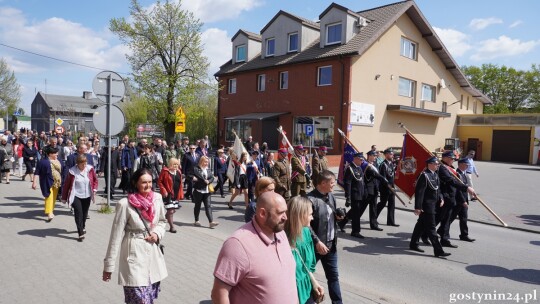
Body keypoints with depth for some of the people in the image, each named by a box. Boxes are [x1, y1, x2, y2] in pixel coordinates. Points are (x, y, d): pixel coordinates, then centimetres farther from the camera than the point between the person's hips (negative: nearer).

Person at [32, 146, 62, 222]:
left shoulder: (57, 161, 11)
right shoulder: (43, 161, -8)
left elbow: (61, 171, 18)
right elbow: (37, 172, -7)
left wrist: (61, 182, 20)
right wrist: (34, 182, -13)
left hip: (56, 183, 6)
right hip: (48, 183, -6)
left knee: (54, 198, 11)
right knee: (49, 197, -12)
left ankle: (51, 211, 25)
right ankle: (49, 213, -13)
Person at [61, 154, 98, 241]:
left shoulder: (90, 169, -6)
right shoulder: (72, 171, -13)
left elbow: (95, 180, 8)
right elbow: (66, 185, -5)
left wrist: (94, 189, -5)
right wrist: (64, 198, -1)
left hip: (87, 196, 3)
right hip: (76, 196, -3)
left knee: (84, 213, 16)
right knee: (78, 213, -9)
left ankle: (83, 227, 42)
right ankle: (81, 233, -5)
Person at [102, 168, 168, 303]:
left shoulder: (157, 198, -1)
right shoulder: (125, 204, -15)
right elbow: (116, 235, -10)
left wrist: (157, 233, -5)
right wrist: (109, 265, -6)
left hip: (153, 254, 5)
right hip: (134, 255, -5)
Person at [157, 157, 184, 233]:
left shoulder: (178, 171, 9)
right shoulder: (165, 171, -9)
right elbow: (159, 181, -8)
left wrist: (181, 194, 9)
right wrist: (163, 191, -16)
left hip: (176, 194, 7)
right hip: (168, 194, -7)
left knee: (173, 210, 14)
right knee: (171, 211, -7)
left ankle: (164, 218, 40)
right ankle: (172, 227, 3)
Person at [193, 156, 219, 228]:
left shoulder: (208, 169, 12)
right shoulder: (196, 169, -7)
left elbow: (212, 177, 6)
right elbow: (195, 179, -18)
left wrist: (208, 181, -15)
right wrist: (204, 181, -17)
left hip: (207, 191, 5)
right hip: (198, 190, -4)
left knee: (208, 206, -2)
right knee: (197, 206, 10)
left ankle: (211, 222, -7)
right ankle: (196, 221, 25)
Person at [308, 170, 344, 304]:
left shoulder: (331, 196, 4)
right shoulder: (311, 199, -20)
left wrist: (337, 216, -4)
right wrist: (317, 242, -19)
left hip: (331, 244, 6)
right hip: (315, 245, -6)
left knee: (333, 276, 15)